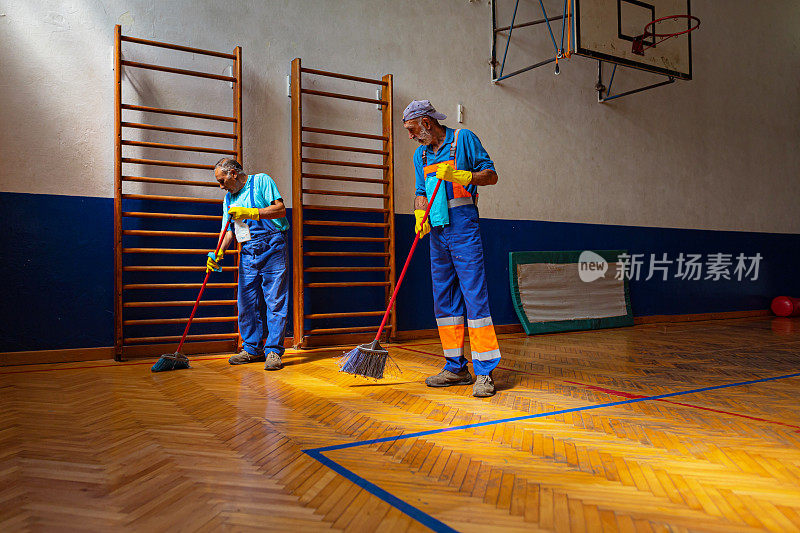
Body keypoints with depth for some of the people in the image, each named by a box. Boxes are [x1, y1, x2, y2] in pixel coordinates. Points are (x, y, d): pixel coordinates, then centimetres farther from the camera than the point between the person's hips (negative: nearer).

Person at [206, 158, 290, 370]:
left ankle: (273, 351, -2)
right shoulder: (229, 198, 20)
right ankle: (253, 349, 17)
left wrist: (249, 213, -15)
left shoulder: (261, 181, 1)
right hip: (247, 253, 6)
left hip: (272, 249, -6)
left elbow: (280, 209, -9)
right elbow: (229, 231, 16)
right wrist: (218, 254, 1)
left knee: (275, 301, -6)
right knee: (247, 303, 5)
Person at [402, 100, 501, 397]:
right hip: (437, 231, 7)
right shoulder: (420, 154, 19)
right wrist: (420, 217, 1)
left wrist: (458, 176, -17)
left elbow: (491, 175, -1)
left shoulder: (464, 139, 1)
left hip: (463, 227, -7)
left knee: (474, 295, -10)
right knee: (444, 299, 6)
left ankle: (484, 372, -8)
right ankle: (456, 368, 14)